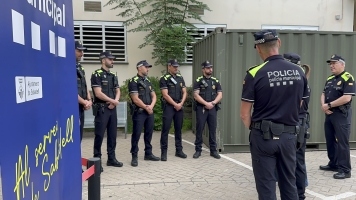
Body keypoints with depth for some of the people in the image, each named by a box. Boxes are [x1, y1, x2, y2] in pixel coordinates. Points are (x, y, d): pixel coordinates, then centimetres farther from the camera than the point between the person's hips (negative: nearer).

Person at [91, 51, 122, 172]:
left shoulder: (113, 75, 15)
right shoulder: (97, 74, -8)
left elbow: (118, 91, 15)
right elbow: (98, 93, -16)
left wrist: (115, 102, -5)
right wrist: (112, 101, -8)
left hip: (112, 109, 7)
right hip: (101, 109, -7)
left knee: (112, 134, 11)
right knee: (99, 135, -3)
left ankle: (111, 158, 21)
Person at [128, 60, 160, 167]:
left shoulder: (148, 81, 15)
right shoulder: (134, 81, -9)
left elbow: (154, 96, 13)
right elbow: (135, 99, -15)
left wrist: (151, 106, -6)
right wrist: (146, 108, -9)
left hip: (150, 112, 7)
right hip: (139, 112, -7)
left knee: (149, 133, 13)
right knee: (136, 134, -2)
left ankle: (148, 154, 24)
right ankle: (134, 157, 6)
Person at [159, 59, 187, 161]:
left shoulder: (180, 78, 12)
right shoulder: (164, 79, -5)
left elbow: (184, 92, 9)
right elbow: (165, 95, -11)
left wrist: (181, 103, -5)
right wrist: (175, 104, -12)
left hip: (179, 106, 6)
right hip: (168, 106, -5)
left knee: (178, 129, 11)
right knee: (165, 129, -3)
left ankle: (179, 150, 20)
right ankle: (164, 152, 3)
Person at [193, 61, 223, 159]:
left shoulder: (216, 81, 11)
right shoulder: (198, 81, 0)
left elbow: (220, 95, 6)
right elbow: (196, 95, -8)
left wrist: (213, 103, -10)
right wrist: (206, 103, -14)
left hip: (213, 108, 3)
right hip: (201, 108, -3)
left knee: (213, 129, 5)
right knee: (199, 129, 0)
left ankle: (213, 150, 14)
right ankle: (198, 150, 9)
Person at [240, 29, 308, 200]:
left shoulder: (255, 74, -14)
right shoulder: (299, 72, 1)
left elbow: (244, 114, -10)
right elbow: (298, 106, 12)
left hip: (264, 136, -4)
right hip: (289, 135, 4)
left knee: (266, 185, 7)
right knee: (289, 183, 17)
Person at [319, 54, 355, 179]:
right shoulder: (330, 79, 14)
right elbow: (323, 94, 14)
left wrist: (329, 105, -15)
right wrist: (323, 105, -7)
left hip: (341, 114, -8)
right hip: (329, 114, 8)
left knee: (342, 142, -5)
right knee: (330, 140, 14)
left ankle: (345, 170, 3)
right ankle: (333, 164, 26)